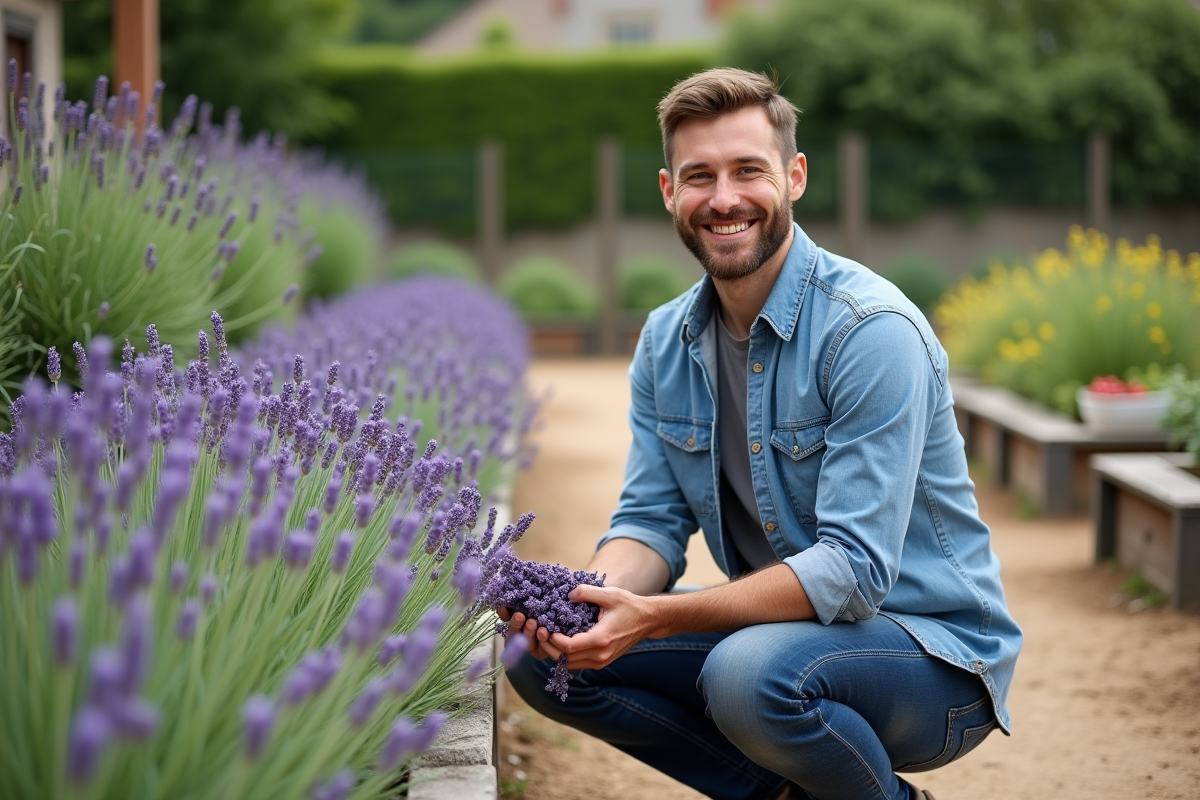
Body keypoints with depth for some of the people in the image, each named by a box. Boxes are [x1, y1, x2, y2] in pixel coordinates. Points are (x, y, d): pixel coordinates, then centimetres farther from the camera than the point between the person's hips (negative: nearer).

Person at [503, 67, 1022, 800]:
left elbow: (854, 569, -27)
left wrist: (653, 618, -35)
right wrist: (586, 597, -23)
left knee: (751, 672, -37)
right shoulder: (666, 341, 2)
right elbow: (653, 519, 1)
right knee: (547, 657, -7)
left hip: (932, 651, -7)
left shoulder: (871, 330, -21)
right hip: (781, 623, 7)